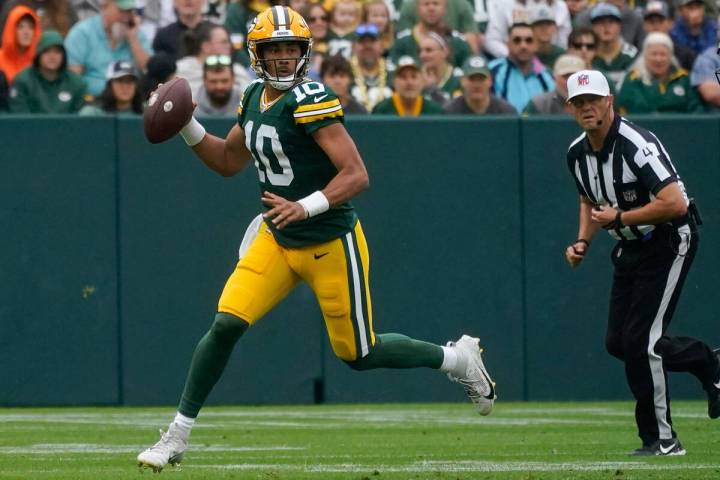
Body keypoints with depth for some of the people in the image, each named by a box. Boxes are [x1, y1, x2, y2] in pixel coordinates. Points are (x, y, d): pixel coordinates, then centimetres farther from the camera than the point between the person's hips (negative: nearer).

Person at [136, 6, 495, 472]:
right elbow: (229, 161, 17)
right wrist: (187, 127, 2)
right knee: (226, 326, -9)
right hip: (277, 240, 6)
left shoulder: (311, 101, -21)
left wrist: (307, 207, -38)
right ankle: (177, 436, -1)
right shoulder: (255, 97, 4)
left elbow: (356, 175, -25)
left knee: (359, 353, 6)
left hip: (331, 245, -6)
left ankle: (457, 357, 29)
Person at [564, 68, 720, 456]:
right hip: (629, 249, 9)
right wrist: (583, 242, 3)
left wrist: (619, 218, -24)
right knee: (618, 342, 7)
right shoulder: (577, 154, 1)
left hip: (669, 245, -9)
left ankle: (661, 440, -1)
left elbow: (675, 204, -33)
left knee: (640, 340, -13)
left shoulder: (636, 145, -25)